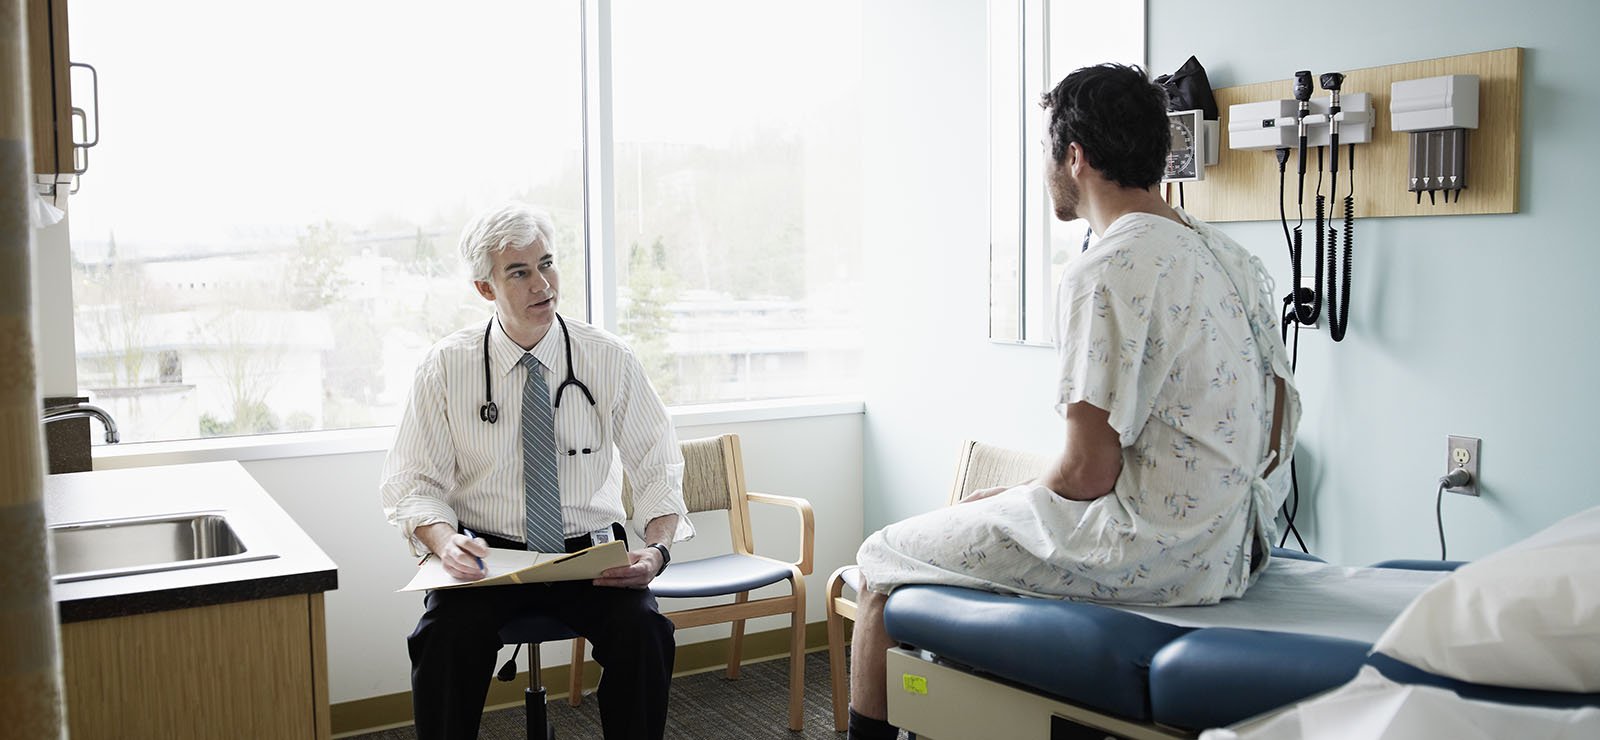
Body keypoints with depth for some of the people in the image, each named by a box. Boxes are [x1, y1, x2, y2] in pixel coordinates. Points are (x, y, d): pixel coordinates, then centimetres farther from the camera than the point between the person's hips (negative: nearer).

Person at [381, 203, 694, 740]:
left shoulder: (610, 361, -2)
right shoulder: (445, 367, -1)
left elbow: (657, 472, 1)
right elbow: (414, 483, 0)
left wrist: (656, 549, -18)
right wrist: (446, 542, -22)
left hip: (590, 554, 0)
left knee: (643, 630, -27)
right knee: (445, 638, -29)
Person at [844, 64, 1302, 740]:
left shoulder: (1104, 272, -19)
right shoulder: (1235, 258, 9)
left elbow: (1088, 472, -22)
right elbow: (1281, 426, 13)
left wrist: (1012, 496, 1)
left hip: (1152, 556, -9)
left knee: (884, 557, 3)